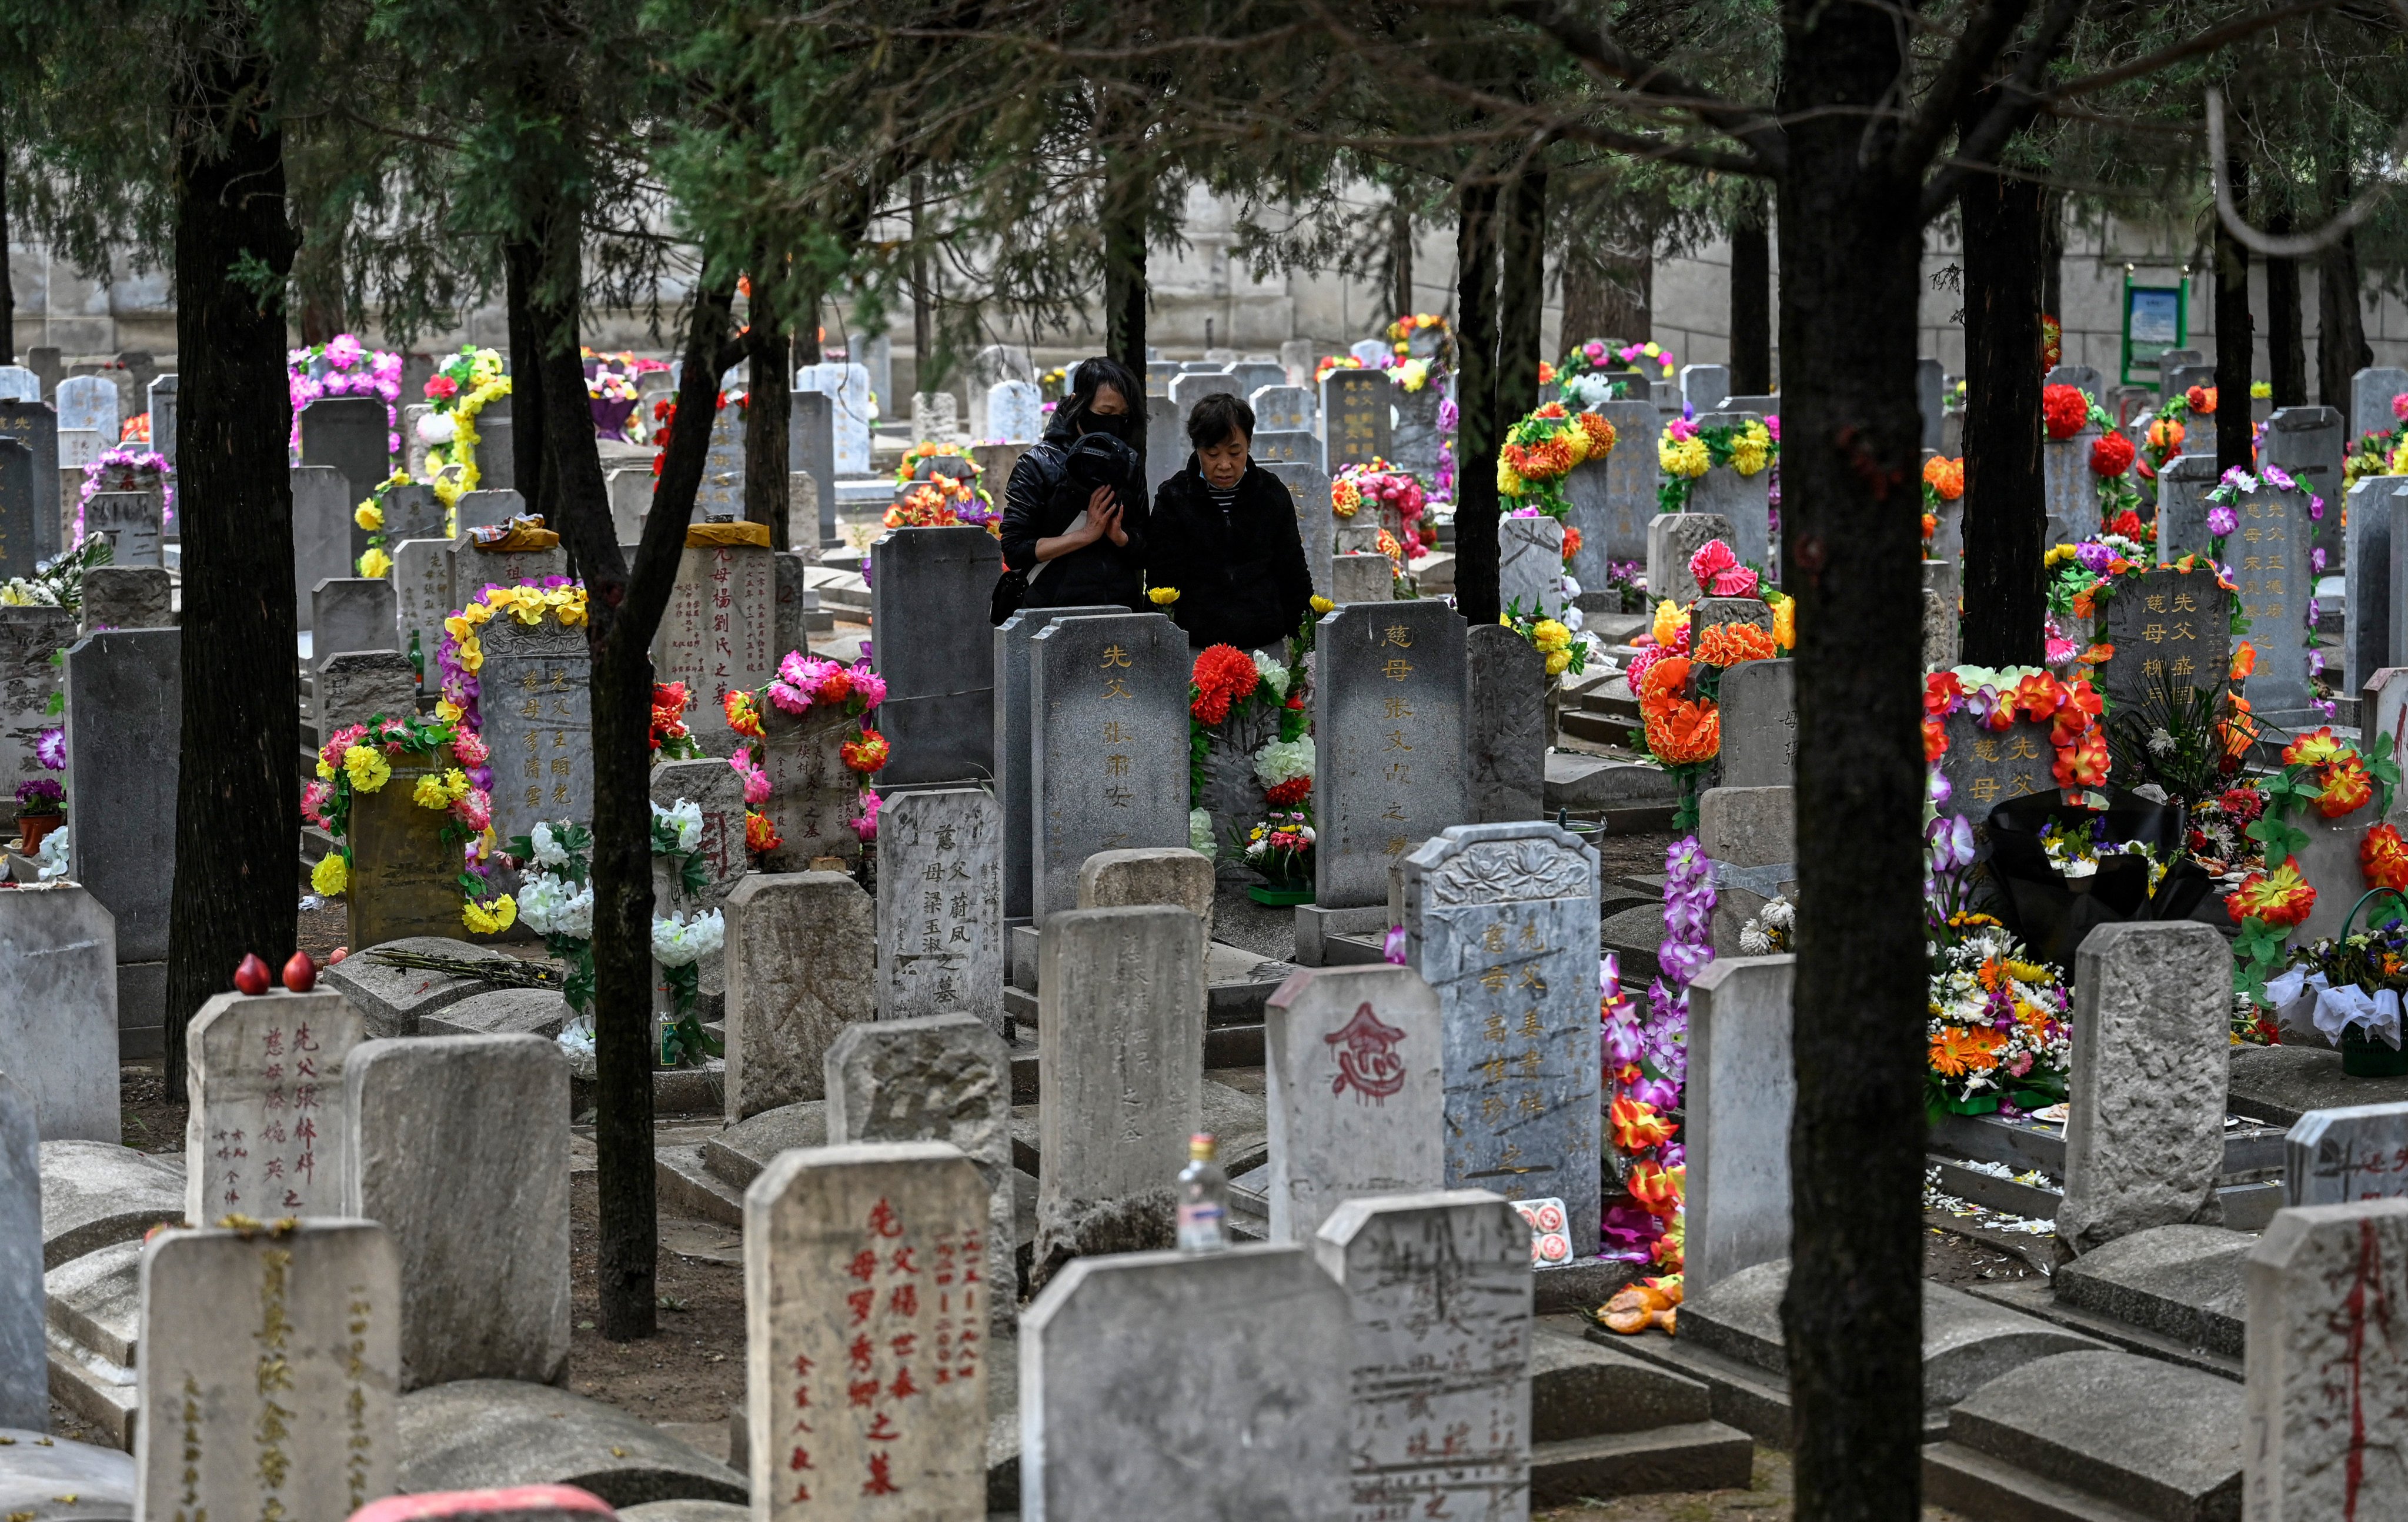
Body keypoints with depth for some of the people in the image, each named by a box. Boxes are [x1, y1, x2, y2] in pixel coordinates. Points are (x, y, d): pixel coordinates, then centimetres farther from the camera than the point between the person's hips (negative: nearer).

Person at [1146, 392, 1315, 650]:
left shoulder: (1273, 494, 7)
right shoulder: (1174, 499, 1)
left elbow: (1294, 575, 14)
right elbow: (1162, 581, 0)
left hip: (1268, 647, 2)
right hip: (1197, 648, -2)